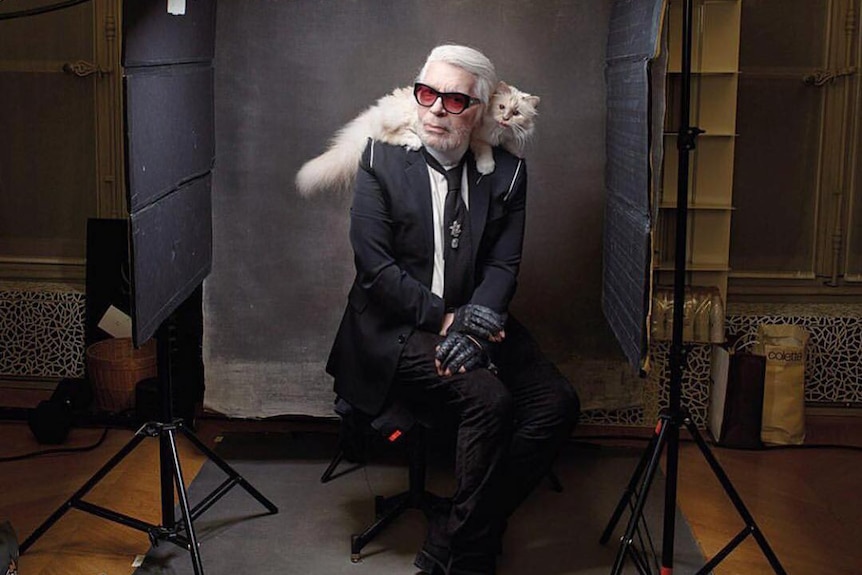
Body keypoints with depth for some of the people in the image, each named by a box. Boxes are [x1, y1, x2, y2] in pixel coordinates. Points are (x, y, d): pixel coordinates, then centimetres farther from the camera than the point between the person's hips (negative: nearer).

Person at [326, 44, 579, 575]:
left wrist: (473, 327, -18)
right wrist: (443, 319, -15)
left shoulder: (507, 172, 4)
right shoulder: (382, 159, -4)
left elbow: (503, 266, -1)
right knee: (489, 399, -27)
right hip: (397, 327, -4)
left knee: (558, 402, -16)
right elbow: (375, 266, -10)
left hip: (476, 321, 5)